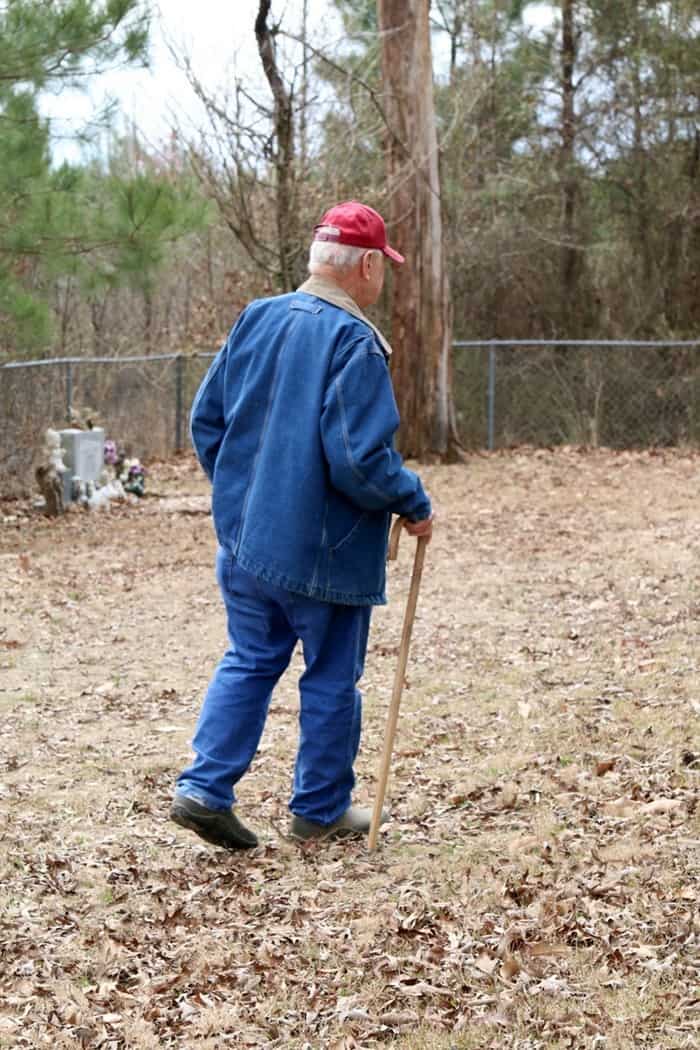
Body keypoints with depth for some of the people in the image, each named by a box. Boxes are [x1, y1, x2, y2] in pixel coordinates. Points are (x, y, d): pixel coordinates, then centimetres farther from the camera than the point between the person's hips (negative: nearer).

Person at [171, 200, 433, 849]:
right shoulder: (354, 343, -18)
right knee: (331, 680, 10)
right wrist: (414, 505, -7)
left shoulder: (255, 320, 4)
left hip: (243, 539, 6)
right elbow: (359, 457, -23)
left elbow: (205, 418, 10)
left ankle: (204, 788, 9)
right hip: (324, 552, -6)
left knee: (247, 663, 18)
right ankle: (320, 810, 22)